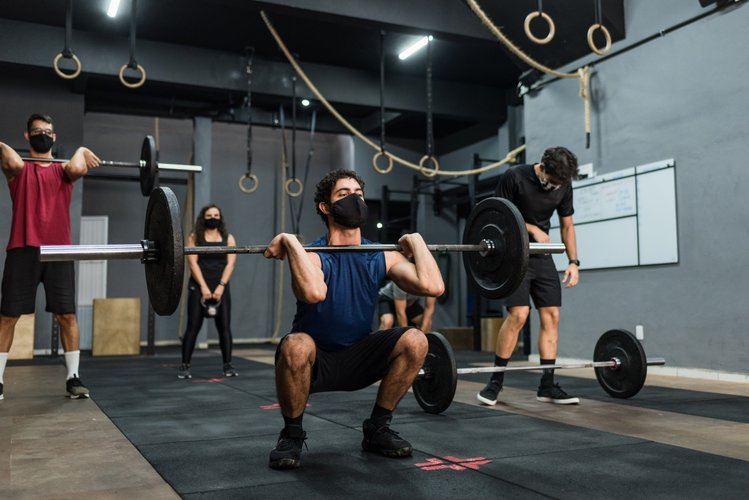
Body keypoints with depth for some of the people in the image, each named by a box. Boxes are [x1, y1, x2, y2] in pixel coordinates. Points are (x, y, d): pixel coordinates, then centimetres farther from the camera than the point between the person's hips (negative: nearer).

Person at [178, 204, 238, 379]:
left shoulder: (228, 238, 9)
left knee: (224, 326, 0)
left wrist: (221, 286, -11)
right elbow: (192, 263, -6)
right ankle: (184, 366, 2)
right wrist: (203, 287, -14)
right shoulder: (194, 237, 3)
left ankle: (228, 366, 6)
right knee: (193, 326, -3)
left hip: (221, 288, 2)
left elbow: (230, 263, 0)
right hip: (198, 287, -2)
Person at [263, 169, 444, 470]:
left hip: (357, 359, 4)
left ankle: (377, 429, 0)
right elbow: (314, 293, -45)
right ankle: (292, 435, -10)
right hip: (312, 362, -3)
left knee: (415, 340, -21)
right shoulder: (312, 255, -19)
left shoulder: (382, 256, -7)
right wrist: (290, 242, -34)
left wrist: (416, 242, -12)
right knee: (297, 345, -38)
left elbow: (433, 287, -24)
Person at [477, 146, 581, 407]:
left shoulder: (564, 186, 0)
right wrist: (532, 229, -18)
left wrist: (573, 261, 1)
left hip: (542, 255, 6)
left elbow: (567, 225, 10)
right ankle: (495, 381, -5)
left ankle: (547, 385, 5)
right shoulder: (514, 178, -16)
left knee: (551, 315, -2)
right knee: (518, 314, -17)